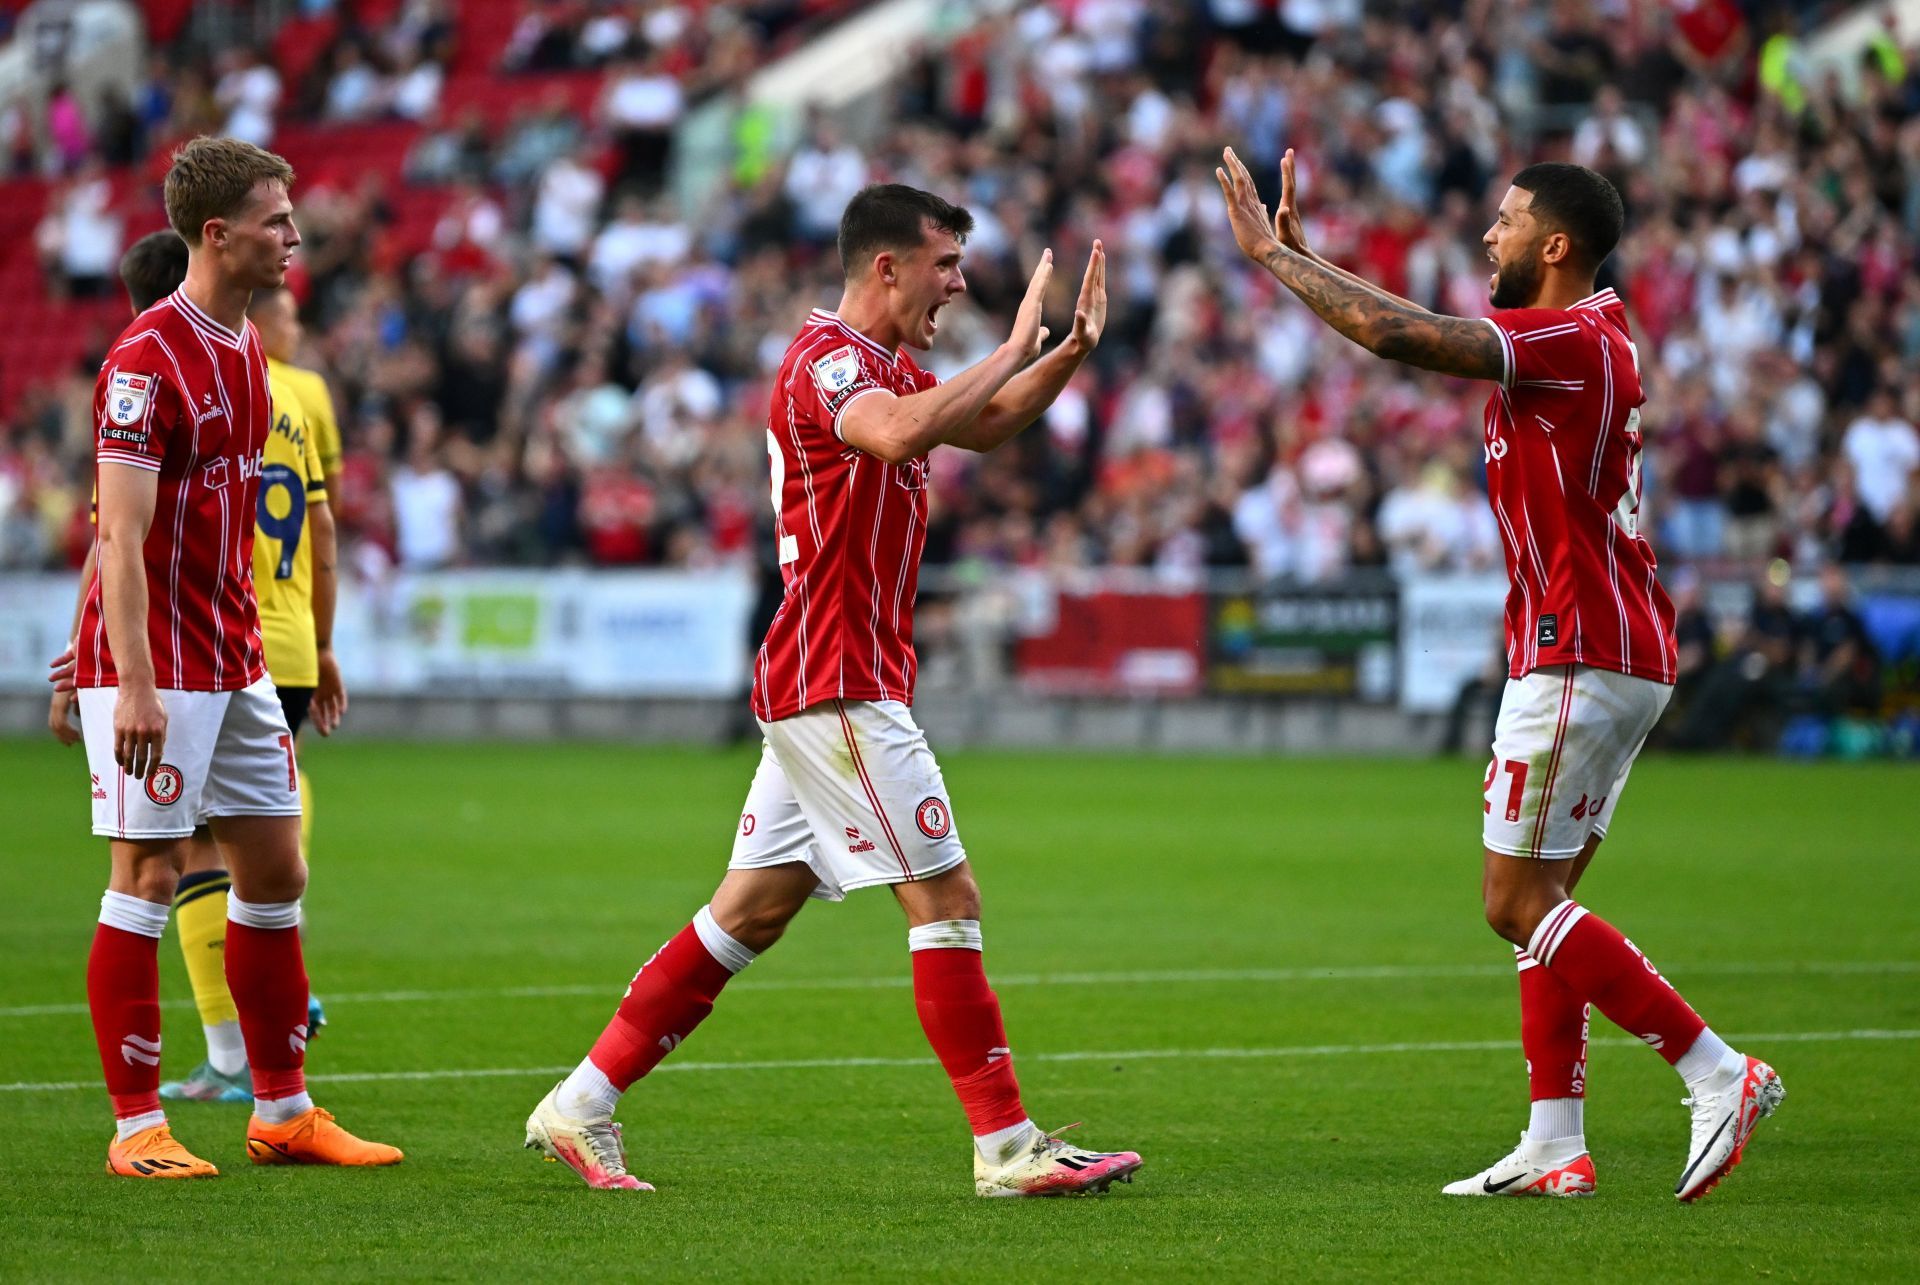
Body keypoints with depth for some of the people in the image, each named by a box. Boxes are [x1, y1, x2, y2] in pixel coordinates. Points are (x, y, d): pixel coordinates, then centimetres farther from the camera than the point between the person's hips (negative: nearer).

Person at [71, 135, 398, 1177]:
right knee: (149, 877, -6)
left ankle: (282, 1113, 18)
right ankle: (136, 1127, -1)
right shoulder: (148, 360, -16)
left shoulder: (246, 351, 12)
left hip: (234, 660, 9)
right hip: (153, 665, -9)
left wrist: (275, 645, 18)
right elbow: (121, 534, -21)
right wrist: (135, 681, -26)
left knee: (275, 870, 10)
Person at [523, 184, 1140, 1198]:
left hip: (818, 689, 10)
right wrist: (1014, 349, -28)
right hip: (839, 685, -10)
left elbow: (986, 424, 30)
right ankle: (1007, 1147, -5)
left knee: (750, 913, 10)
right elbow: (897, 434, -36)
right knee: (945, 899, -8)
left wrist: (1070, 351, 13)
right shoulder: (829, 357, -14)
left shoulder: (883, 365, 18)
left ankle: (581, 1107, 12)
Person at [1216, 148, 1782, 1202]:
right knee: (1541, 898, 10)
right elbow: (1414, 330, 24)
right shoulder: (1583, 334, 14)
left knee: (1519, 902, -8)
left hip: (1579, 659, -10)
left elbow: (1397, 336, -22)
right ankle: (1554, 1146, 9)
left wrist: (1271, 254, -13)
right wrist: (1297, 254, 21)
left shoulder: (1574, 341, -16)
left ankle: (1718, 1073, -10)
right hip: (1615, 653, 10)